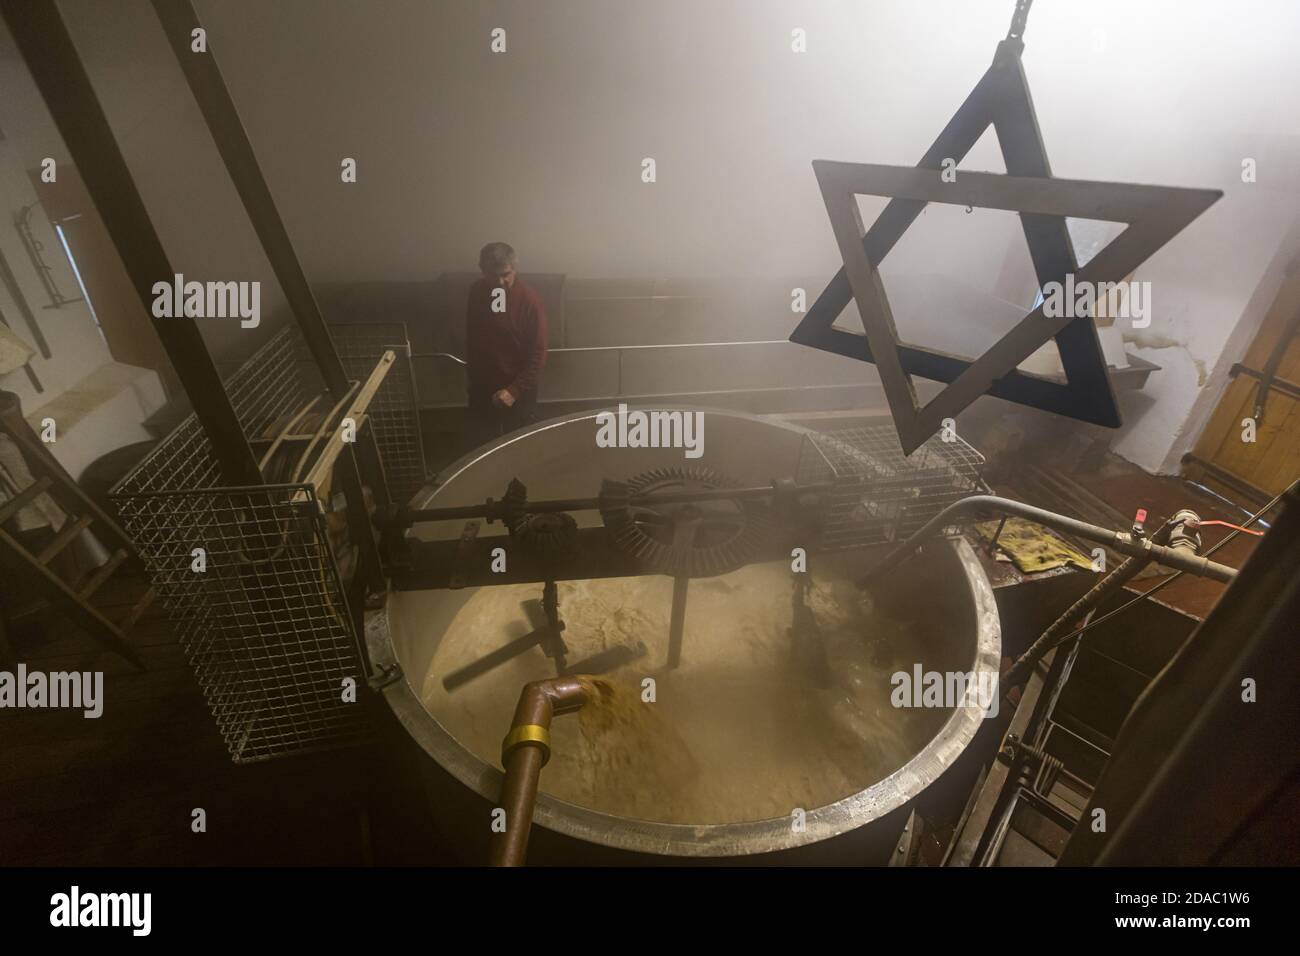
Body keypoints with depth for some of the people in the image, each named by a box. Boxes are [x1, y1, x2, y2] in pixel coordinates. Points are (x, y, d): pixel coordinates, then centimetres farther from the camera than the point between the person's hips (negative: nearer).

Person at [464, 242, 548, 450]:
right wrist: (472, 375, 12)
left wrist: (514, 390, -22)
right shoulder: (476, 292, -5)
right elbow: (470, 337, 9)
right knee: (479, 446, 13)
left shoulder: (529, 299, -18)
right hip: (482, 386, 4)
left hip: (519, 388, -4)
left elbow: (538, 352, -18)